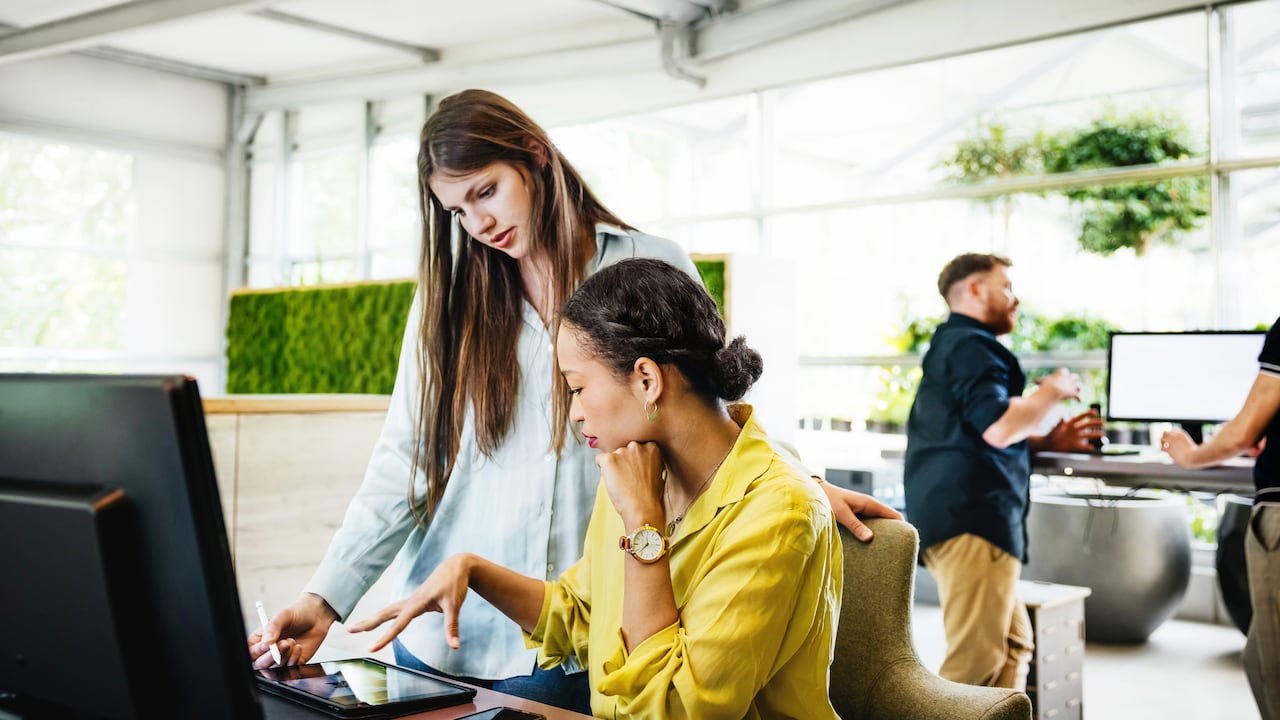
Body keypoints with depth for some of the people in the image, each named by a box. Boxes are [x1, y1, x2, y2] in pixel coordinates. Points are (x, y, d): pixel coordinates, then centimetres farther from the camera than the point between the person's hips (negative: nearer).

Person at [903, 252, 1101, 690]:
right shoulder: (970, 346, -8)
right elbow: (999, 427, -22)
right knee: (976, 661, -11)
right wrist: (1053, 391, -4)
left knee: (1012, 645, 14)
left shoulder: (954, 346, 26)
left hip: (962, 512, 11)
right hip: (972, 517, -11)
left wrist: (1047, 441, 21)